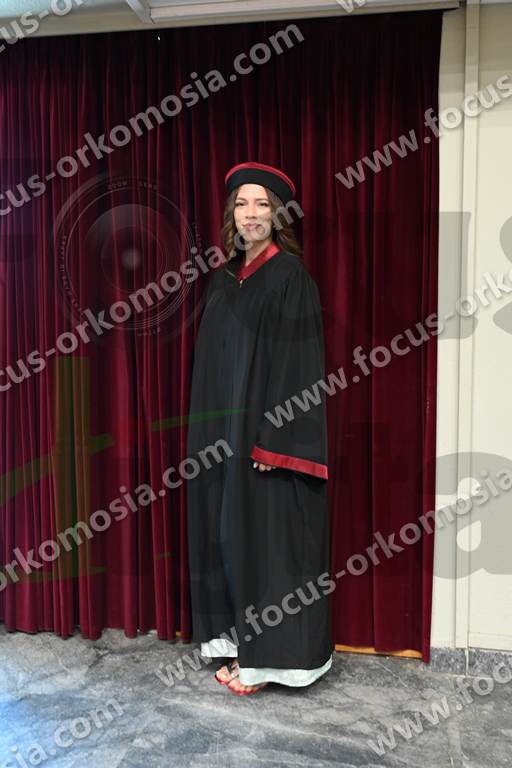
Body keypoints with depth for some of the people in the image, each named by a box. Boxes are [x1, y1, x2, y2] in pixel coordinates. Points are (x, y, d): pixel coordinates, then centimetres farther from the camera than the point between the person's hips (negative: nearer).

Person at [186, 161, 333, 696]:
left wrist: (273, 439, -20)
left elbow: (296, 361, -15)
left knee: (266, 532, 0)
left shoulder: (290, 274, -8)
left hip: (268, 428, -7)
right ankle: (243, 640, 27)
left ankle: (270, 655, 15)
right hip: (224, 430, 7)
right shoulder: (223, 278, 13)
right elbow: (212, 365, 15)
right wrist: (208, 431, 10)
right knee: (229, 531, 11)